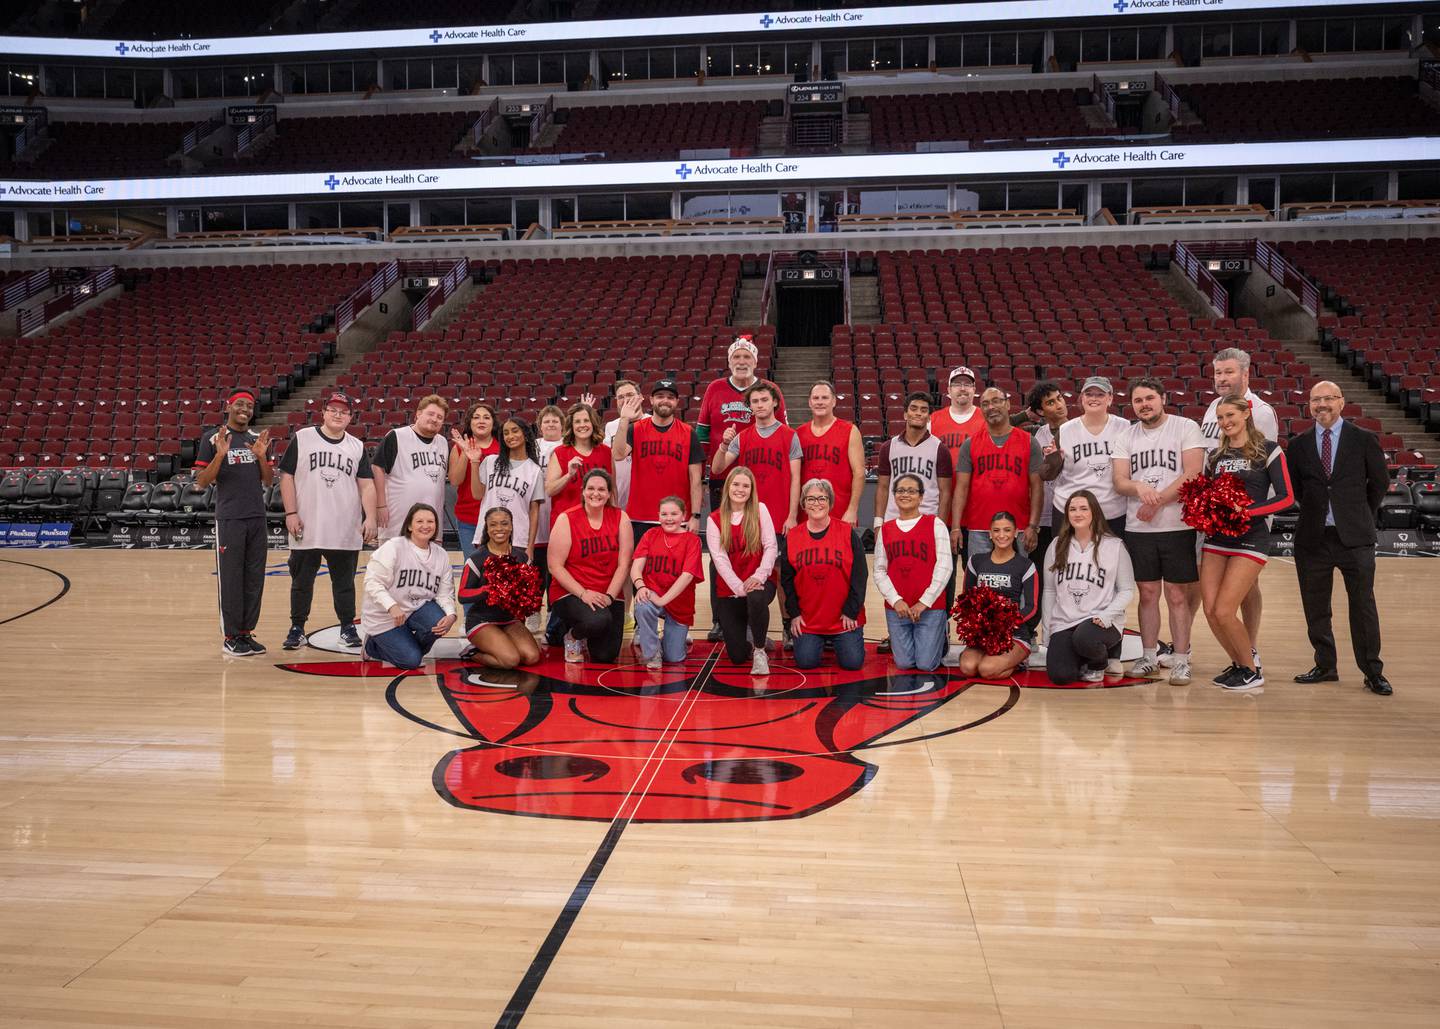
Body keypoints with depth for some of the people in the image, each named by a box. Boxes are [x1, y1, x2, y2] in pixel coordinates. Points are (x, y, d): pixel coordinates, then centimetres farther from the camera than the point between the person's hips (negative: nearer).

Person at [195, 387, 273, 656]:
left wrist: (262, 456, -7)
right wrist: (220, 455, -19)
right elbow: (201, 482, -5)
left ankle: (246, 632, 17)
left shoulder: (259, 439, 11)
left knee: (254, 579, 8)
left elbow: (269, 481, 11)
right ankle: (231, 637, 7)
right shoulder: (213, 439, -2)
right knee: (230, 579, -1)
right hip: (229, 519, -5)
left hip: (257, 518, 5)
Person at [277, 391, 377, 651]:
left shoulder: (357, 447, 8)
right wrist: (291, 513, -7)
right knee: (302, 581, 8)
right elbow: (286, 477, 0)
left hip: (346, 531, 1)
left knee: (344, 582, 9)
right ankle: (297, 629, 19)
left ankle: (348, 628, 19)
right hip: (306, 529, -1)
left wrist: (370, 518, -5)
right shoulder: (302, 438, 1)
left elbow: (366, 485, 6)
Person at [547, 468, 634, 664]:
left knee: (606, 656, -7)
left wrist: (609, 596, -12)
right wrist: (583, 593, -18)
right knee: (599, 620, -35)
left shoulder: (620, 518, 1)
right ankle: (573, 636, 2)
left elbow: (624, 563, -1)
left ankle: (588, 636, 30)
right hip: (570, 593, -3)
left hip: (609, 594, 3)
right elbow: (555, 566, -9)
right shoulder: (566, 519, -7)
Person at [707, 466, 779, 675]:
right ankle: (741, 630, 32)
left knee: (756, 598, -41)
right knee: (737, 656, -7)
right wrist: (740, 587, -19)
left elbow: (771, 546, -5)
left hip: (759, 582, -1)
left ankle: (759, 650, -14)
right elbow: (719, 558, -7)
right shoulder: (714, 519, 1)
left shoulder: (760, 510, 1)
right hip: (729, 591, 1)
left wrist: (759, 576, -20)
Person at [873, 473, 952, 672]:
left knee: (926, 664, -4)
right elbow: (879, 571, 5)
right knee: (904, 663, 0)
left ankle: (939, 639, 28)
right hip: (896, 607, 2)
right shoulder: (885, 530, 8)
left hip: (930, 606, -2)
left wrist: (924, 602, -11)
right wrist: (896, 600, -10)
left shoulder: (935, 524, -1)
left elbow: (944, 566, -6)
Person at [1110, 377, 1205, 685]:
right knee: (1147, 593, 10)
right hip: (1138, 528, 4)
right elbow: (1119, 482, 2)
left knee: (1177, 595, 0)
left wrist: (1157, 502, -15)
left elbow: (1192, 474, -11)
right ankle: (1149, 656, 19)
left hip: (1177, 526, -3)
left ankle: (1181, 659, 8)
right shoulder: (1126, 438, 10)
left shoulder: (1186, 428, -2)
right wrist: (1139, 487, -20)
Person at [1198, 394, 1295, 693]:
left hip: (1251, 540, -5)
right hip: (1216, 540, 5)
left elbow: (1286, 497, -8)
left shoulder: (1268, 450, -3)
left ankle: (1251, 671, 9)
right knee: (1210, 610, -2)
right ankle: (1239, 663, 21)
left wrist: (1246, 511, -19)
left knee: (1224, 611, -13)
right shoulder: (1216, 455, 12)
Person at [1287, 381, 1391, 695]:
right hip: (1313, 537, 2)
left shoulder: (1364, 440, 0)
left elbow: (1380, 482, 9)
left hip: (1354, 537, -2)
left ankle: (1373, 672, 12)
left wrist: (1361, 515, 12)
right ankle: (1325, 666, 22)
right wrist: (1315, 510, 11)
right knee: (1315, 607, 8)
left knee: (1363, 605, 1)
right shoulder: (1298, 445, 5)